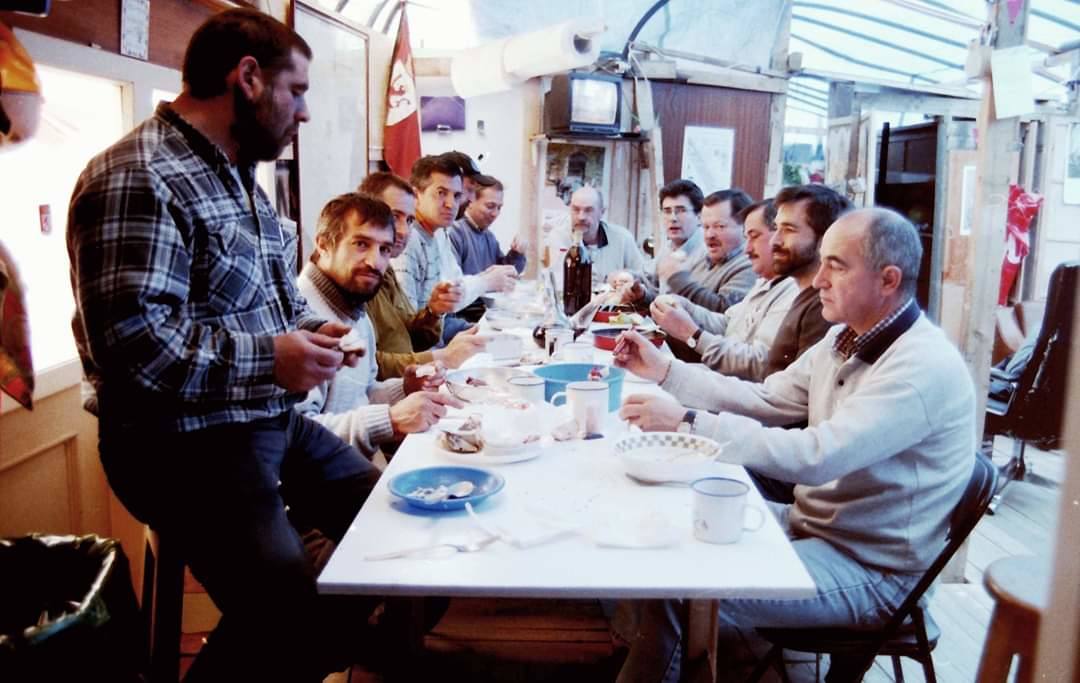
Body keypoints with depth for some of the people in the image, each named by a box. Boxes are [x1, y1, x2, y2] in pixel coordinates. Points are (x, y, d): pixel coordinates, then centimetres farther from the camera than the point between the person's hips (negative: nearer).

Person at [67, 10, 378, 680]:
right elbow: (130, 342, -28)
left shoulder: (236, 174, 13)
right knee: (297, 622, -18)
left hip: (276, 423, 10)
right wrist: (268, 360, -22)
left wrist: (309, 329, 4)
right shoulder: (137, 178, -20)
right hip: (189, 444, -10)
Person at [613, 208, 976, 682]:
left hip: (870, 570, -9)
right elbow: (764, 400, 9)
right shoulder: (845, 339, 4)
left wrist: (687, 424, -34)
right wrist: (665, 372, 1)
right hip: (809, 521, 9)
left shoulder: (923, 368, -25)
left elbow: (813, 457, -33)